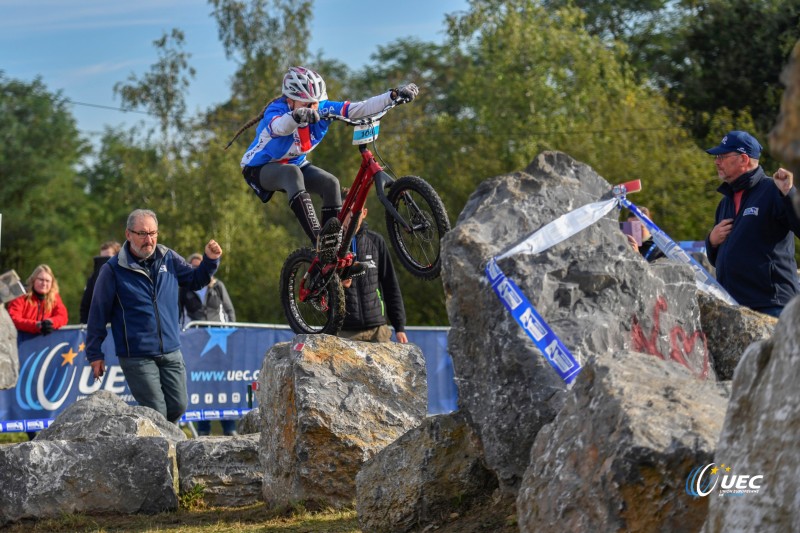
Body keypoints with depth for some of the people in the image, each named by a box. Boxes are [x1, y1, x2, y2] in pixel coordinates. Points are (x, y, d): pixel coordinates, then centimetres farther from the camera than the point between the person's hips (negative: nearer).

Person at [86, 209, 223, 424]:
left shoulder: (169, 258, 4)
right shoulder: (113, 270, -9)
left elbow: (195, 280, 19)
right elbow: (98, 313, -4)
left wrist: (210, 260, 0)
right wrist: (94, 354, -3)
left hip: (171, 353, 5)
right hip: (136, 357, -5)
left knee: (178, 406, 7)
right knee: (157, 413, -7)